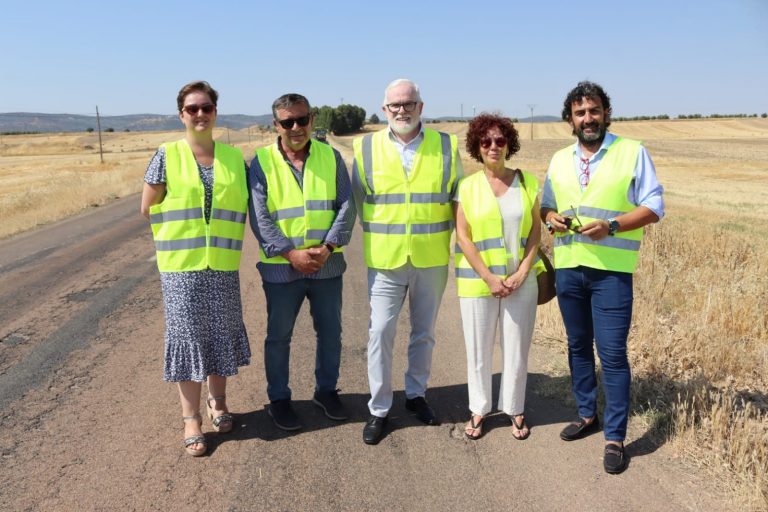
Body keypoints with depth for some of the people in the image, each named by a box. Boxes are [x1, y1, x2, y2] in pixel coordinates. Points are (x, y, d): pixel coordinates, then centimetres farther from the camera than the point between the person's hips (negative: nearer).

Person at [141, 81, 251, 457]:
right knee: (187, 334, 3)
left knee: (221, 332, 11)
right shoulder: (167, 156, -3)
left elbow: (245, 206, 11)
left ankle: (218, 400, 32)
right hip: (181, 264, -2)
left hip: (223, 264, 3)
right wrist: (181, 232, 4)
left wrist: (221, 232, 1)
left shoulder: (234, 157, 5)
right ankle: (191, 417, 15)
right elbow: (148, 209, 2)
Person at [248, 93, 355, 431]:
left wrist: (328, 247, -13)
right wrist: (292, 253, -17)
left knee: (330, 332, 14)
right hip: (281, 267, -2)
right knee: (278, 336, 9)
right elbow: (260, 217, -9)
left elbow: (346, 206, -1)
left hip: (327, 264, 2)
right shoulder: (262, 162, -4)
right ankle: (279, 399, 26)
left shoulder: (330, 157, 2)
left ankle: (326, 390, 33)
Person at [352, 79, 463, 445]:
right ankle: (379, 409, 13)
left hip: (432, 259, 1)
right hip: (385, 260, -1)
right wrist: (379, 236, 6)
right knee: (380, 332, -1)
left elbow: (459, 198, 9)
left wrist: (443, 237, 4)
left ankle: (416, 394, 33)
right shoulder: (366, 147, 0)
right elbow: (359, 199, 9)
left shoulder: (446, 146, 1)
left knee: (424, 332, 14)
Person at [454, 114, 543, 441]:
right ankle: (478, 409, 26)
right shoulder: (467, 186, -2)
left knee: (517, 348, 9)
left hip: (521, 282, 1)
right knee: (479, 350, 9)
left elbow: (535, 230, 3)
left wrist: (522, 272, -8)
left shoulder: (527, 181, 3)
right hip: (478, 282, -1)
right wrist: (489, 278, -12)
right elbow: (463, 237, -5)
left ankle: (514, 409, 27)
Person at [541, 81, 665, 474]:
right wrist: (552, 218, -4)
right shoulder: (559, 160, 12)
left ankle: (615, 437, 7)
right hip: (568, 267, 5)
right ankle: (586, 414, 31)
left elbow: (654, 207, -5)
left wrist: (611, 225, -20)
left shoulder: (633, 152, -2)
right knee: (578, 346, 15)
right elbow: (545, 205, 20)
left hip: (611, 269, -5)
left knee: (612, 352, -5)